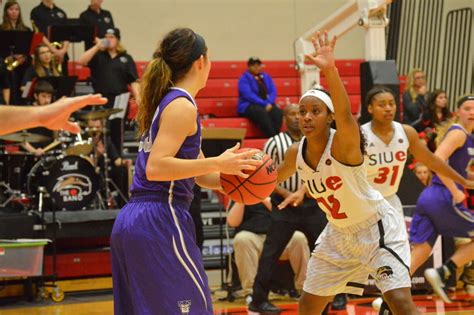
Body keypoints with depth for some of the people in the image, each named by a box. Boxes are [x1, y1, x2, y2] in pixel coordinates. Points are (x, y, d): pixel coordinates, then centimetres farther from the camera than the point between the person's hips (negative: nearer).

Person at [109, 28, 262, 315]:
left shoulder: (166, 101, 18)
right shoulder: (182, 105, -9)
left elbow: (200, 175, 21)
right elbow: (156, 168, -22)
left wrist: (235, 175, 6)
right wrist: (217, 163, -20)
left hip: (132, 222, 10)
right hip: (159, 223, -10)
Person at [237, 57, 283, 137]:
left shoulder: (266, 77, 18)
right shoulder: (244, 79, 1)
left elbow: (273, 91, 8)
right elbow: (248, 95, -12)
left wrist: (269, 103, -13)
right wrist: (264, 104, -21)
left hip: (267, 105, 5)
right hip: (249, 106, -5)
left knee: (279, 112, -29)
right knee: (262, 113, -39)